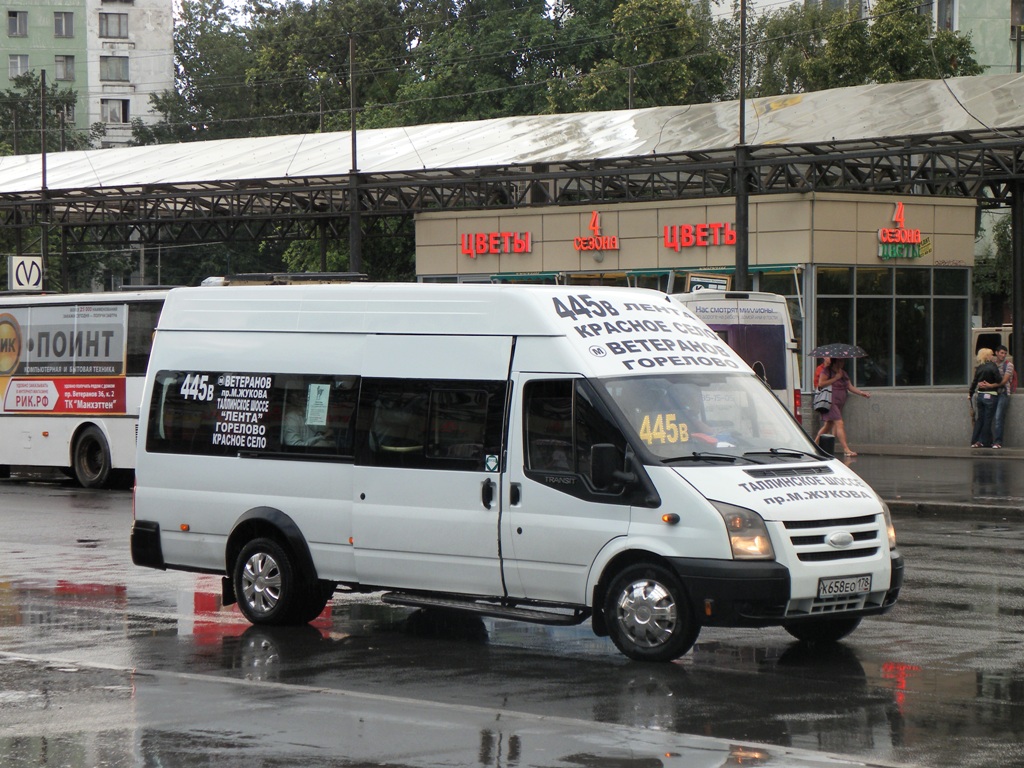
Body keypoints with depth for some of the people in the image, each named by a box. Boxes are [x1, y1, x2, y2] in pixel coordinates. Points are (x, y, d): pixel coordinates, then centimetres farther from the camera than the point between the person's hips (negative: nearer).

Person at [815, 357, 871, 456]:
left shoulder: (843, 373, 19)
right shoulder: (827, 371, -6)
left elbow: (850, 386, 17)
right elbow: (821, 383, -16)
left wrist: (861, 393, 3)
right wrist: (835, 378, -14)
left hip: (839, 403, 9)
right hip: (830, 402, -9)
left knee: (828, 424, 11)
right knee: (839, 423, -16)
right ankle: (846, 449, -20)